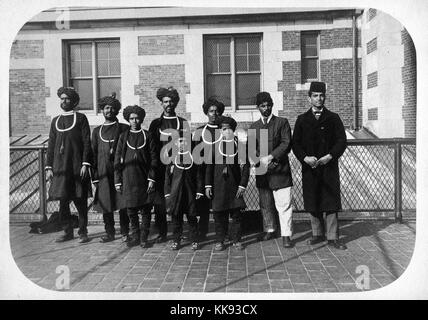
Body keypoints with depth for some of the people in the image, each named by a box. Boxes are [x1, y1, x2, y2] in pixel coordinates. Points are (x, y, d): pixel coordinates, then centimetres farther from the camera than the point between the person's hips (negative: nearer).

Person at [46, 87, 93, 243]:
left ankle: (83, 232, 12)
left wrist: (85, 164, -11)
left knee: (80, 201, 1)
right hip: (60, 168, 4)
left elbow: (87, 143, -3)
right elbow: (51, 145, 15)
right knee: (63, 202, 7)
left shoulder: (81, 118, 3)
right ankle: (68, 232, 19)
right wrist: (49, 167, 8)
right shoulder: (55, 121, 15)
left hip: (77, 167, -4)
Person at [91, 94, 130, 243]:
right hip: (103, 173, 3)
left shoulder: (124, 128, 6)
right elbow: (93, 154, 13)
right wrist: (94, 176, 7)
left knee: (123, 203, -3)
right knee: (105, 203, 6)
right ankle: (109, 233, 17)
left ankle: (125, 233, 8)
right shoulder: (97, 130, 15)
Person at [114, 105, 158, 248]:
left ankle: (144, 238, 15)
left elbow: (154, 158, 2)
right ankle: (135, 236, 20)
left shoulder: (147, 136, 5)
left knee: (146, 209, 3)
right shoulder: (123, 136, 8)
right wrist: (117, 181, 2)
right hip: (128, 179, 1)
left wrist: (151, 178, -6)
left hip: (144, 178, -1)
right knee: (131, 209, 4)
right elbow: (117, 160, 7)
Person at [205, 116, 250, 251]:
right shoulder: (214, 144, 3)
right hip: (218, 183, 1)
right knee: (219, 213, 6)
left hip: (234, 183, -1)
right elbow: (209, 166, 5)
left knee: (236, 213, 4)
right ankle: (220, 241, 20)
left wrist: (243, 185, -5)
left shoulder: (240, 143, -1)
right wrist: (208, 185, 1)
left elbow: (246, 165, 1)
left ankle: (236, 240, 20)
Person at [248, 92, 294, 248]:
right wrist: (260, 159, -12)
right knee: (265, 204, 13)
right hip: (262, 171, 4)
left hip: (280, 170, -3)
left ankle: (286, 235, 2)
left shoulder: (282, 122, 4)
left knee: (284, 204, -6)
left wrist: (271, 156, -16)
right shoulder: (254, 127, 14)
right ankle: (270, 230, 29)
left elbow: (286, 144, -6)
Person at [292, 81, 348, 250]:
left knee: (331, 203, -1)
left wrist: (330, 156, -12)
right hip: (309, 167, 1)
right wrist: (305, 158, -11)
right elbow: (295, 143, 5)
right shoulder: (302, 119, 9)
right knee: (313, 204, 7)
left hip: (329, 167, -1)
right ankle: (318, 234, 21)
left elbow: (341, 140, 2)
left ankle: (332, 237, 8)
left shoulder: (333, 118, 7)